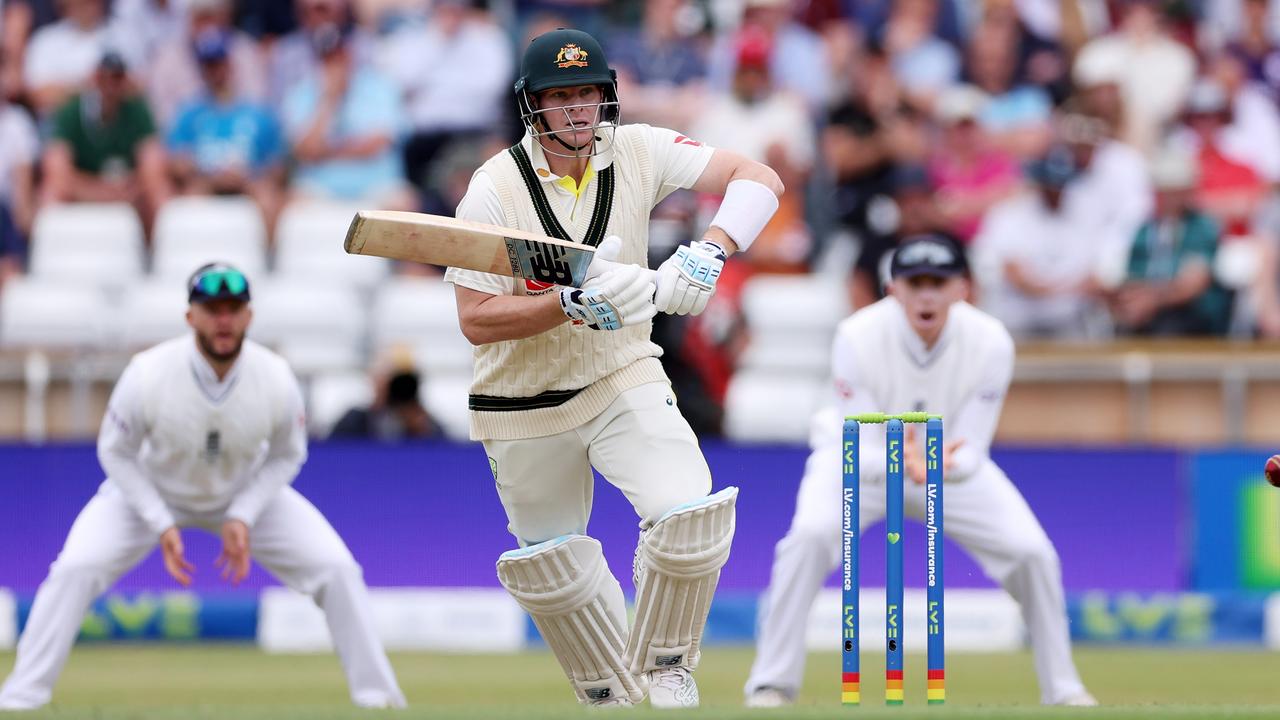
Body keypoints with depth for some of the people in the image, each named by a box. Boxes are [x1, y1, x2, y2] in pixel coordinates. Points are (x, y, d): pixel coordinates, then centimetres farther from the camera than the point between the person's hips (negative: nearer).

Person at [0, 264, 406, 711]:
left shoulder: (276, 380, -27)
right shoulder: (148, 376, -33)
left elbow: (286, 456, -8)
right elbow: (117, 453, -16)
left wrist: (243, 518, -20)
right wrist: (161, 525, -23)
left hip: (246, 494, 2)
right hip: (150, 491, -1)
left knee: (337, 570, -11)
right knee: (75, 571, -21)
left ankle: (377, 695, 4)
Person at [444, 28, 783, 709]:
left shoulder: (637, 153, -9)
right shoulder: (495, 188, -17)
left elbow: (759, 179, -14)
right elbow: (475, 321, -20)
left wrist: (709, 252, -32)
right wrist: (575, 303, -33)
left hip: (623, 378, 1)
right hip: (525, 405, -1)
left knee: (691, 514, -20)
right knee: (554, 570, 9)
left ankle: (664, 669, 4)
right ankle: (613, 696, 34)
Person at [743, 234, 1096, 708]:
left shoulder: (991, 343, -26)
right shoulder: (858, 337, -31)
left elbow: (972, 452, -24)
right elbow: (861, 454, -29)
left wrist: (945, 465, -48)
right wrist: (900, 463, -52)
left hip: (954, 466, 2)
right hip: (862, 457, -2)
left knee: (1033, 552, -12)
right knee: (812, 533, -30)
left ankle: (1061, 687, 10)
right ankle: (772, 682, -18)